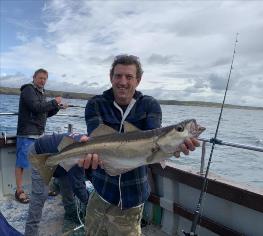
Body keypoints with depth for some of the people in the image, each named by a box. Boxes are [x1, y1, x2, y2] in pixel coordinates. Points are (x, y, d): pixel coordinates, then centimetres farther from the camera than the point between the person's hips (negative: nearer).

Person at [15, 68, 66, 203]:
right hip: (26, 134, -9)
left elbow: (46, 113, 20)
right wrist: (54, 102, -14)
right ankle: (19, 191, 9)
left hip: (39, 134, 9)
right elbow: (36, 107, -22)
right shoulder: (28, 90, -8)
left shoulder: (41, 93, 19)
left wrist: (57, 107, 4)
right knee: (21, 163, 0)